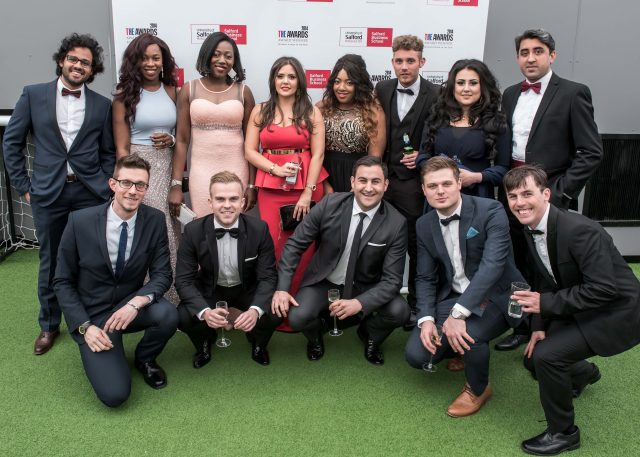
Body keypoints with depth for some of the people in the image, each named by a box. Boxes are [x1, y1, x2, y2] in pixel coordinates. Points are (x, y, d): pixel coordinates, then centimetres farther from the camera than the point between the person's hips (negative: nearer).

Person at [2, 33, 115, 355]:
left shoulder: (102, 105, 5)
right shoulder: (33, 95, 3)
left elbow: (109, 153, 10)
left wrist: (105, 188, 0)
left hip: (90, 193, 0)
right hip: (48, 193, 0)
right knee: (50, 262, 10)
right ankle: (49, 325, 27)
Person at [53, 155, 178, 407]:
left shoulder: (155, 220, -10)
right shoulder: (80, 221, -15)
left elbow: (162, 274, -9)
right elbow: (62, 282, -6)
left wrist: (135, 303, -29)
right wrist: (85, 327, -16)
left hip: (130, 306, 2)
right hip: (91, 314, -2)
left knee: (168, 314, -32)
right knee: (114, 394, -19)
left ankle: (144, 358, 3)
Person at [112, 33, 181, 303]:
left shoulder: (172, 91, 8)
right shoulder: (125, 95, -1)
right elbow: (121, 147, -3)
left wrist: (172, 140, -5)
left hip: (168, 167, 3)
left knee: (169, 231, 4)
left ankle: (173, 297, 18)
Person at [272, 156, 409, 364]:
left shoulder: (396, 224, -17)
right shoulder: (330, 204, -16)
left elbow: (392, 279, -16)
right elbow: (295, 244, -8)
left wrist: (359, 303, -32)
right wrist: (282, 288, -16)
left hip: (365, 288, 0)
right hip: (323, 282, 0)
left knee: (399, 311, -25)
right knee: (298, 318, -26)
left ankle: (369, 335, 12)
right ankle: (316, 334, 15)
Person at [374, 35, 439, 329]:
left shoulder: (435, 96, -6)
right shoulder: (382, 90, 6)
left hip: (414, 184, -3)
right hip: (383, 180, 3)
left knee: (417, 247, 8)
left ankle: (416, 304, 24)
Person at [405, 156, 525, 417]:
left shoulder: (491, 211, -18)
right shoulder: (424, 225, 1)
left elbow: (493, 264, -29)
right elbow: (425, 278, 4)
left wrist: (458, 313, -37)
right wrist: (427, 319, -14)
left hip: (494, 297, -5)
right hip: (452, 297, 5)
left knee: (468, 333, -34)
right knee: (416, 356, -10)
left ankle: (477, 389, 0)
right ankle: (464, 348, 24)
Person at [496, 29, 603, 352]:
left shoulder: (572, 93, -6)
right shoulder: (510, 94, 11)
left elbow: (591, 152, -9)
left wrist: (561, 191, -14)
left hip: (549, 196, -5)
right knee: (519, 265, 14)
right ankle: (523, 328, 30)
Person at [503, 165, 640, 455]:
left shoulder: (579, 230, -29)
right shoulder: (532, 229, -3)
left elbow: (604, 288, -32)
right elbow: (543, 281, 6)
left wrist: (546, 303, -31)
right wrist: (539, 326, -2)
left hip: (615, 314, -8)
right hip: (580, 311, 9)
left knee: (546, 355, -24)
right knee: (533, 358, 9)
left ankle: (563, 433, 1)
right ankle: (583, 373, 43)